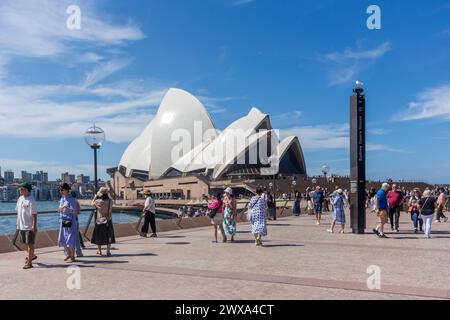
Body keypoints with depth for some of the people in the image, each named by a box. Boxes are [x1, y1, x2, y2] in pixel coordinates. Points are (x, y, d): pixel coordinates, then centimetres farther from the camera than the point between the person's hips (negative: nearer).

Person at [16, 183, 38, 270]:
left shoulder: (31, 200, -16)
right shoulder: (20, 199, 8)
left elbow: (34, 214, -19)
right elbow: (18, 211, 16)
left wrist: (34, 226, -23)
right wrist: (18, 224, 15)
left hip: (30, 227, -8)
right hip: (21, 226, 8)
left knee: (30, 244, -3)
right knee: (26, 243, 20)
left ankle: (29, 263, 1)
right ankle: (31, 256, 41)